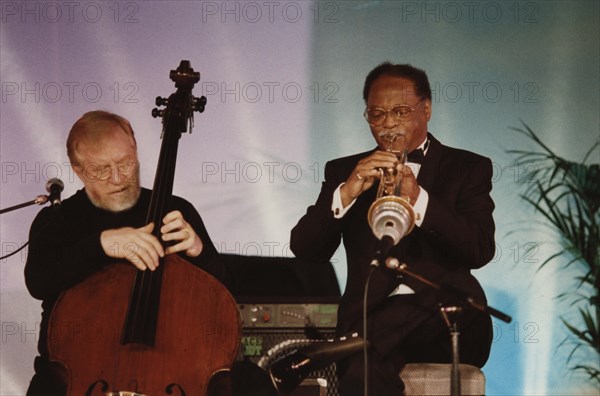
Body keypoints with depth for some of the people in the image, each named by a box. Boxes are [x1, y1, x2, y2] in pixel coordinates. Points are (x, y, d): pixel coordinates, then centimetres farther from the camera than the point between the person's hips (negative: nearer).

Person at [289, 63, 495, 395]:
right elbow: (304, 249, 4)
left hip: (447, 310, -2)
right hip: (369, 313, 2)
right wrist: (346, 193, -13)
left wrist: (418, 200, -19)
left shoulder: (468, 168, 13)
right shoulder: (344, 172, 18)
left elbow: (481, 250, -5)